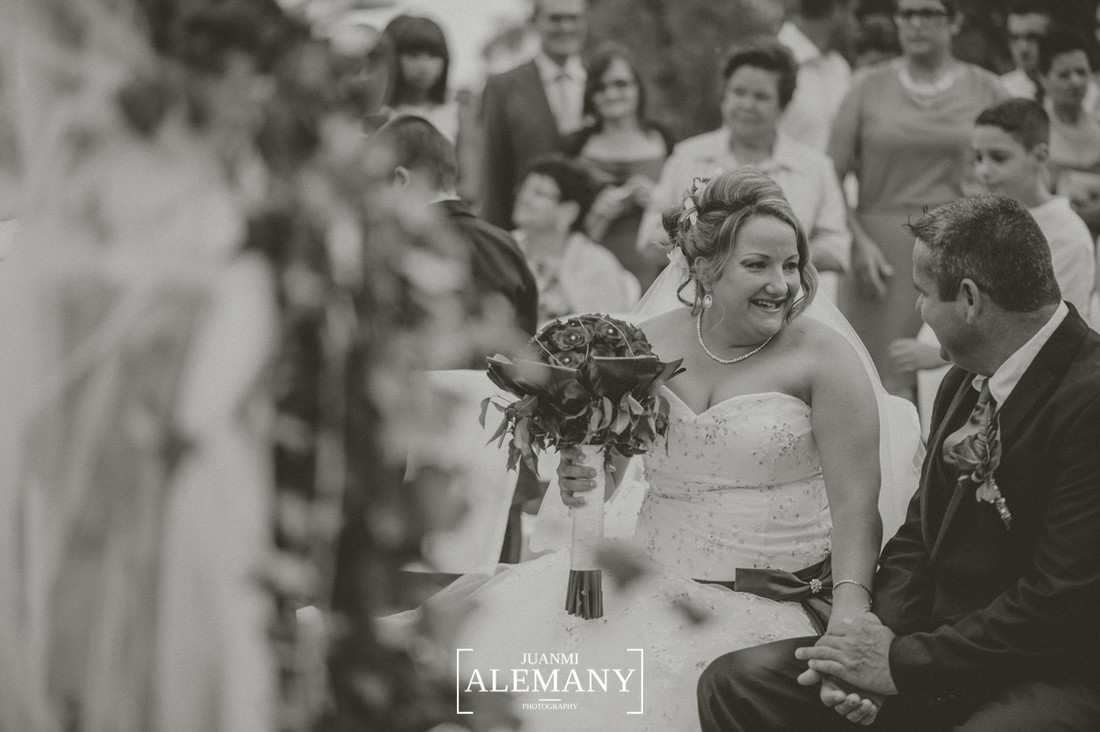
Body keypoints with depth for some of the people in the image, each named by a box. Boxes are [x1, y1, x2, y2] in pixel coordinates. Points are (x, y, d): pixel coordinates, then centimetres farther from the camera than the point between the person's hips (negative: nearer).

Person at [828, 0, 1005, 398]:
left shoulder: (986, 90, 6)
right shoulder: (870, 87, 7)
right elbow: (830, 176, 6)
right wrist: (857, 241, -7)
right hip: (882, 250, 0)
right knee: (884, 383, -4)